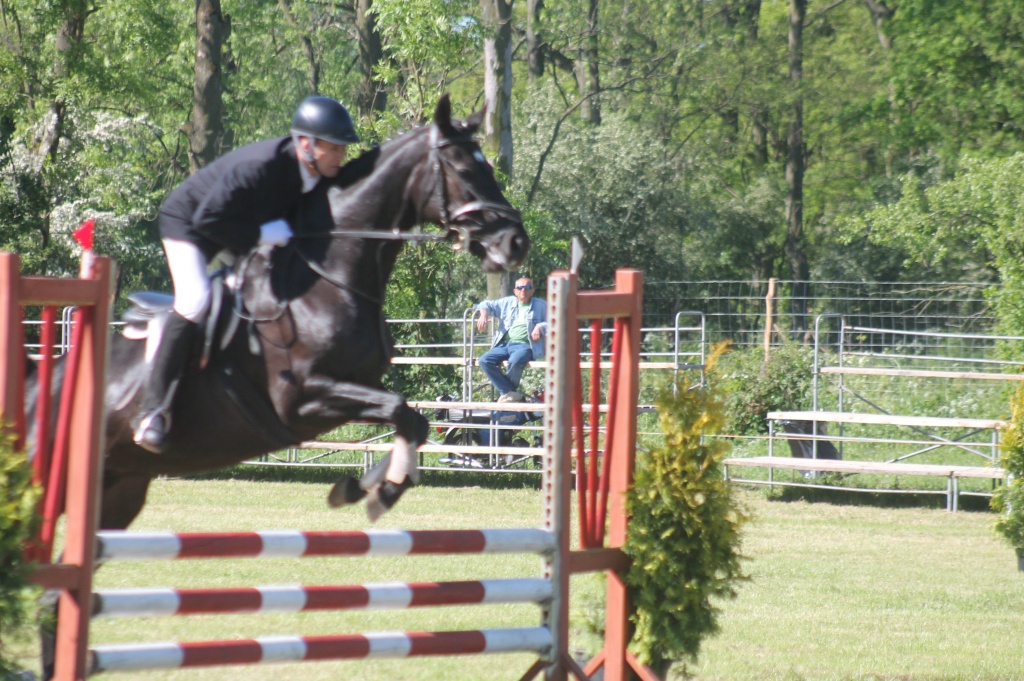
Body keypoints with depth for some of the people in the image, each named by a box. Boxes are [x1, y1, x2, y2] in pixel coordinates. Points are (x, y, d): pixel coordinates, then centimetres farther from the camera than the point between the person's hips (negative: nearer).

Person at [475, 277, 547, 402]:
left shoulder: (540, 305, 12)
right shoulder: (507, 303, 22)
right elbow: (486, 305, 27)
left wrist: (540, 327, -12)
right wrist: (484, 315, 4)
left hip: (524, 345, -5)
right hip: (504, 344, 5)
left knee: (515, 361, -39)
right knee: (484, 360, -22)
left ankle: (505, 392, -13)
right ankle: (509, 392, -23)